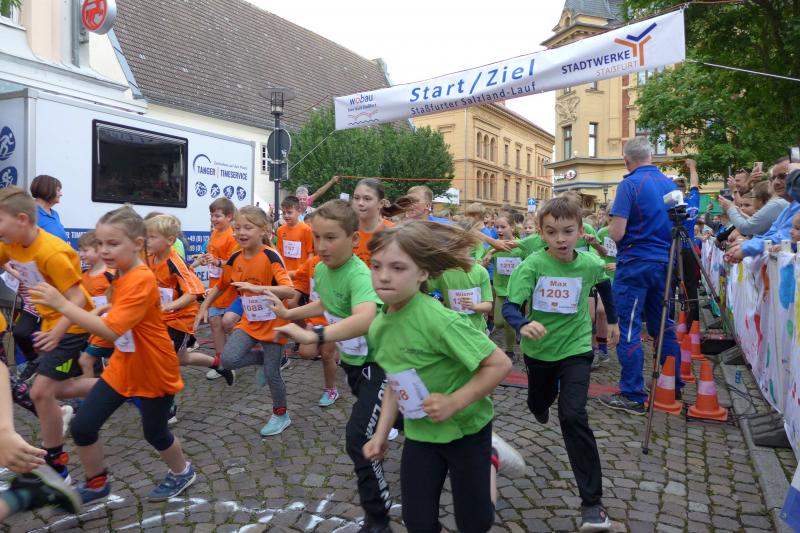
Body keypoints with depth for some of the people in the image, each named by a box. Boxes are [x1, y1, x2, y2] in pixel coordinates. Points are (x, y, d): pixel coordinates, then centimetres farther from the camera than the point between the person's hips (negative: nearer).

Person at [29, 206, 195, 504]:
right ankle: (97, 484, 29)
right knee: (82, 427, 4)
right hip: (122, 368, 8)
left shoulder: (142, 280, -28)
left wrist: (62, 304, -36)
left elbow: (111, 330, -35)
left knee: (155, 434, 11)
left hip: (154, 373, -8)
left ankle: (182, 473, 40)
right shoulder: (122, 275, 1)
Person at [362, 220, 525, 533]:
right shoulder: (379, 326, -7)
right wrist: (381, 433, 3)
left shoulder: (438, 320, -30)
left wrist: (454, 402, -28)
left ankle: (490, 459, 38)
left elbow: (500, 364, -25)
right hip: (419, 433, 5)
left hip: (465, 428, -5)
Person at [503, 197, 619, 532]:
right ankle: (544, 403, 66)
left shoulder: (590, 264, -13)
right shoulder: (532, 265, -21)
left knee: (573, 417, -17)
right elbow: (510, 306, -29)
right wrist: (523, 325, -51)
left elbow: (604, 285, 11)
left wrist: (612, 320, 20)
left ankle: (592, 502, -6)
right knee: (538, 405, 25)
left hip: (575, 348, -1)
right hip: (539, 349, 1)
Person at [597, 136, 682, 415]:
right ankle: (673, 386, 27)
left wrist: (610, 224, 4)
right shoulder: (670, 184, 9)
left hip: (635, 264, -7)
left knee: (629, 329, -2)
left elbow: (617, 232, -17)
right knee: (664, 326, 16)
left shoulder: (630, 184, -12)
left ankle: (633, 396, 2)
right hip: (664, 262, 7)